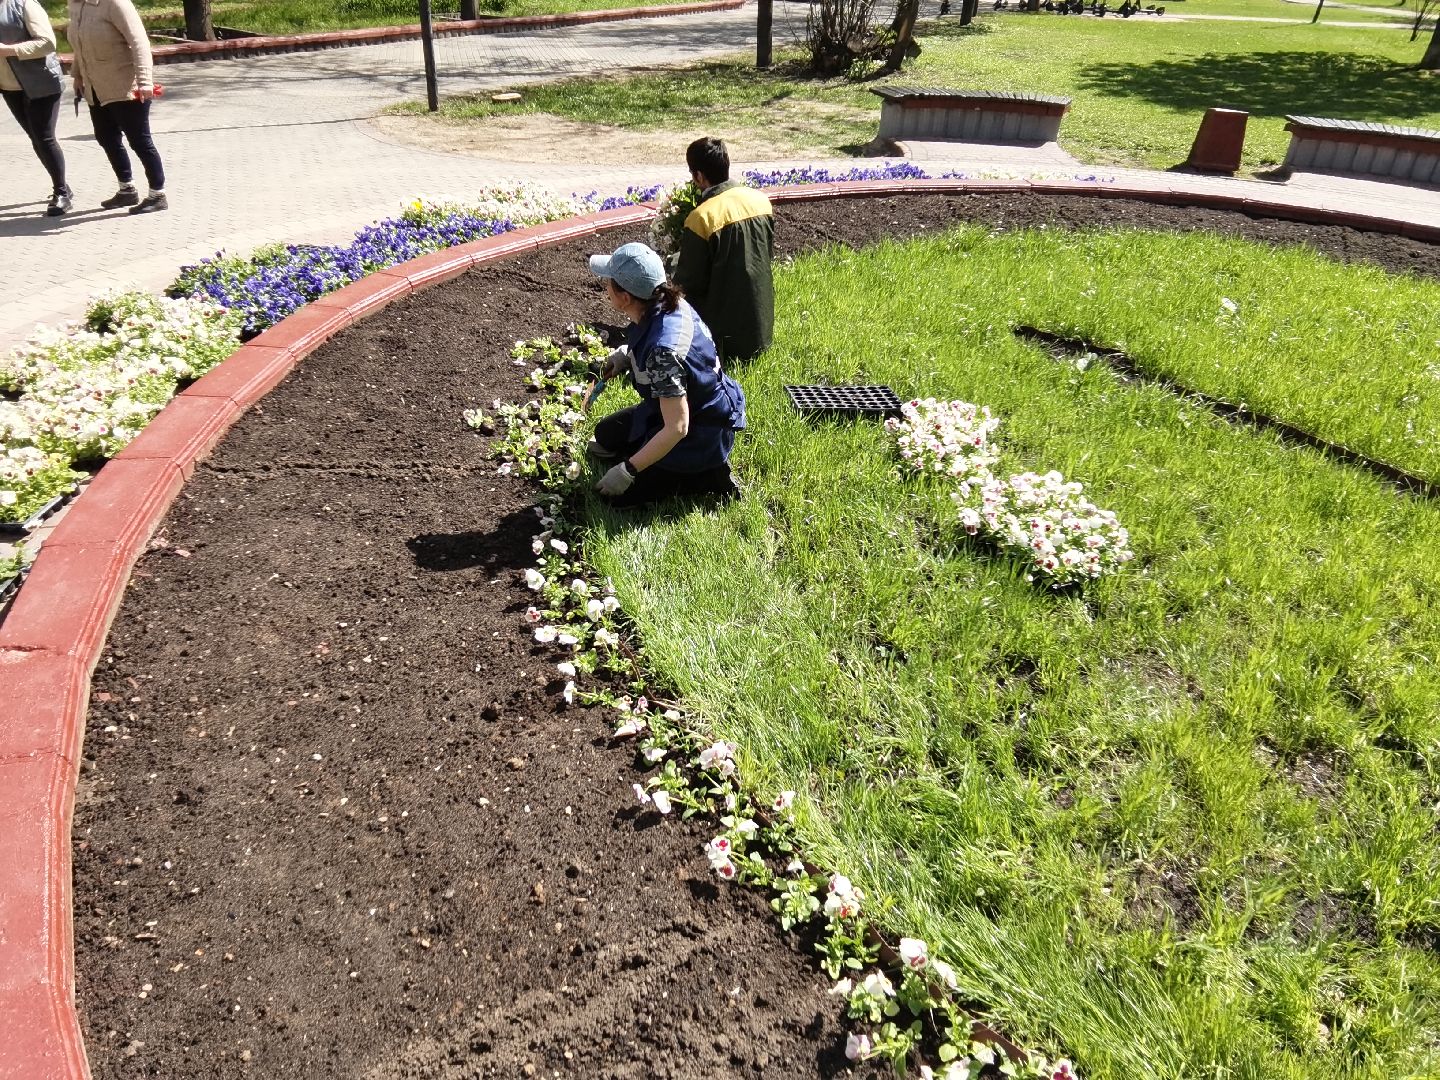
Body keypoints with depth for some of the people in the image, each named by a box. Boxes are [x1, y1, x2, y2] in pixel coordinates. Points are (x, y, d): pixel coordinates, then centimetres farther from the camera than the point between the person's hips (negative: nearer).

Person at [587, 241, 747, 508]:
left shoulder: (661, 350, -36)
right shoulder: (669, 303, -11)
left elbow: (676, 428, -32)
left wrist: (627, 471, -25)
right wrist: (627, 353, 1)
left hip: (701, 435, -9)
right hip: (701, 406, 9)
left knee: (617, 492, -3)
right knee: (606, 435, 21)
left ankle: (707, 475, 0)